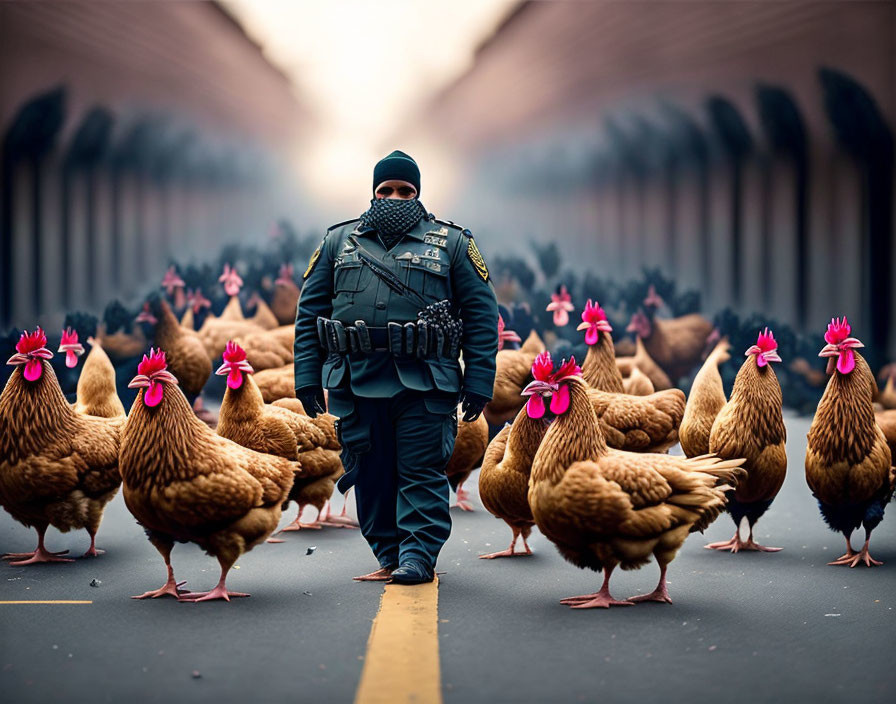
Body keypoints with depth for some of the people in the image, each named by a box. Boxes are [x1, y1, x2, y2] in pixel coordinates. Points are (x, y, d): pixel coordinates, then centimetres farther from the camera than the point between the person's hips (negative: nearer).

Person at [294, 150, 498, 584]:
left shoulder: (451, 243, 9)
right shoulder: (338, 242, 15)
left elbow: (482, 315, 5)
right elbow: (310, 311, 14)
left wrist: (479, 381, -3)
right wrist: (307, 377, 6)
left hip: (423, 384, -2)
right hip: (356, 382, 3)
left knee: (422, 472, -5)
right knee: (370, 474, 6)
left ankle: (418, 556, -1)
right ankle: (389, 553, 16)